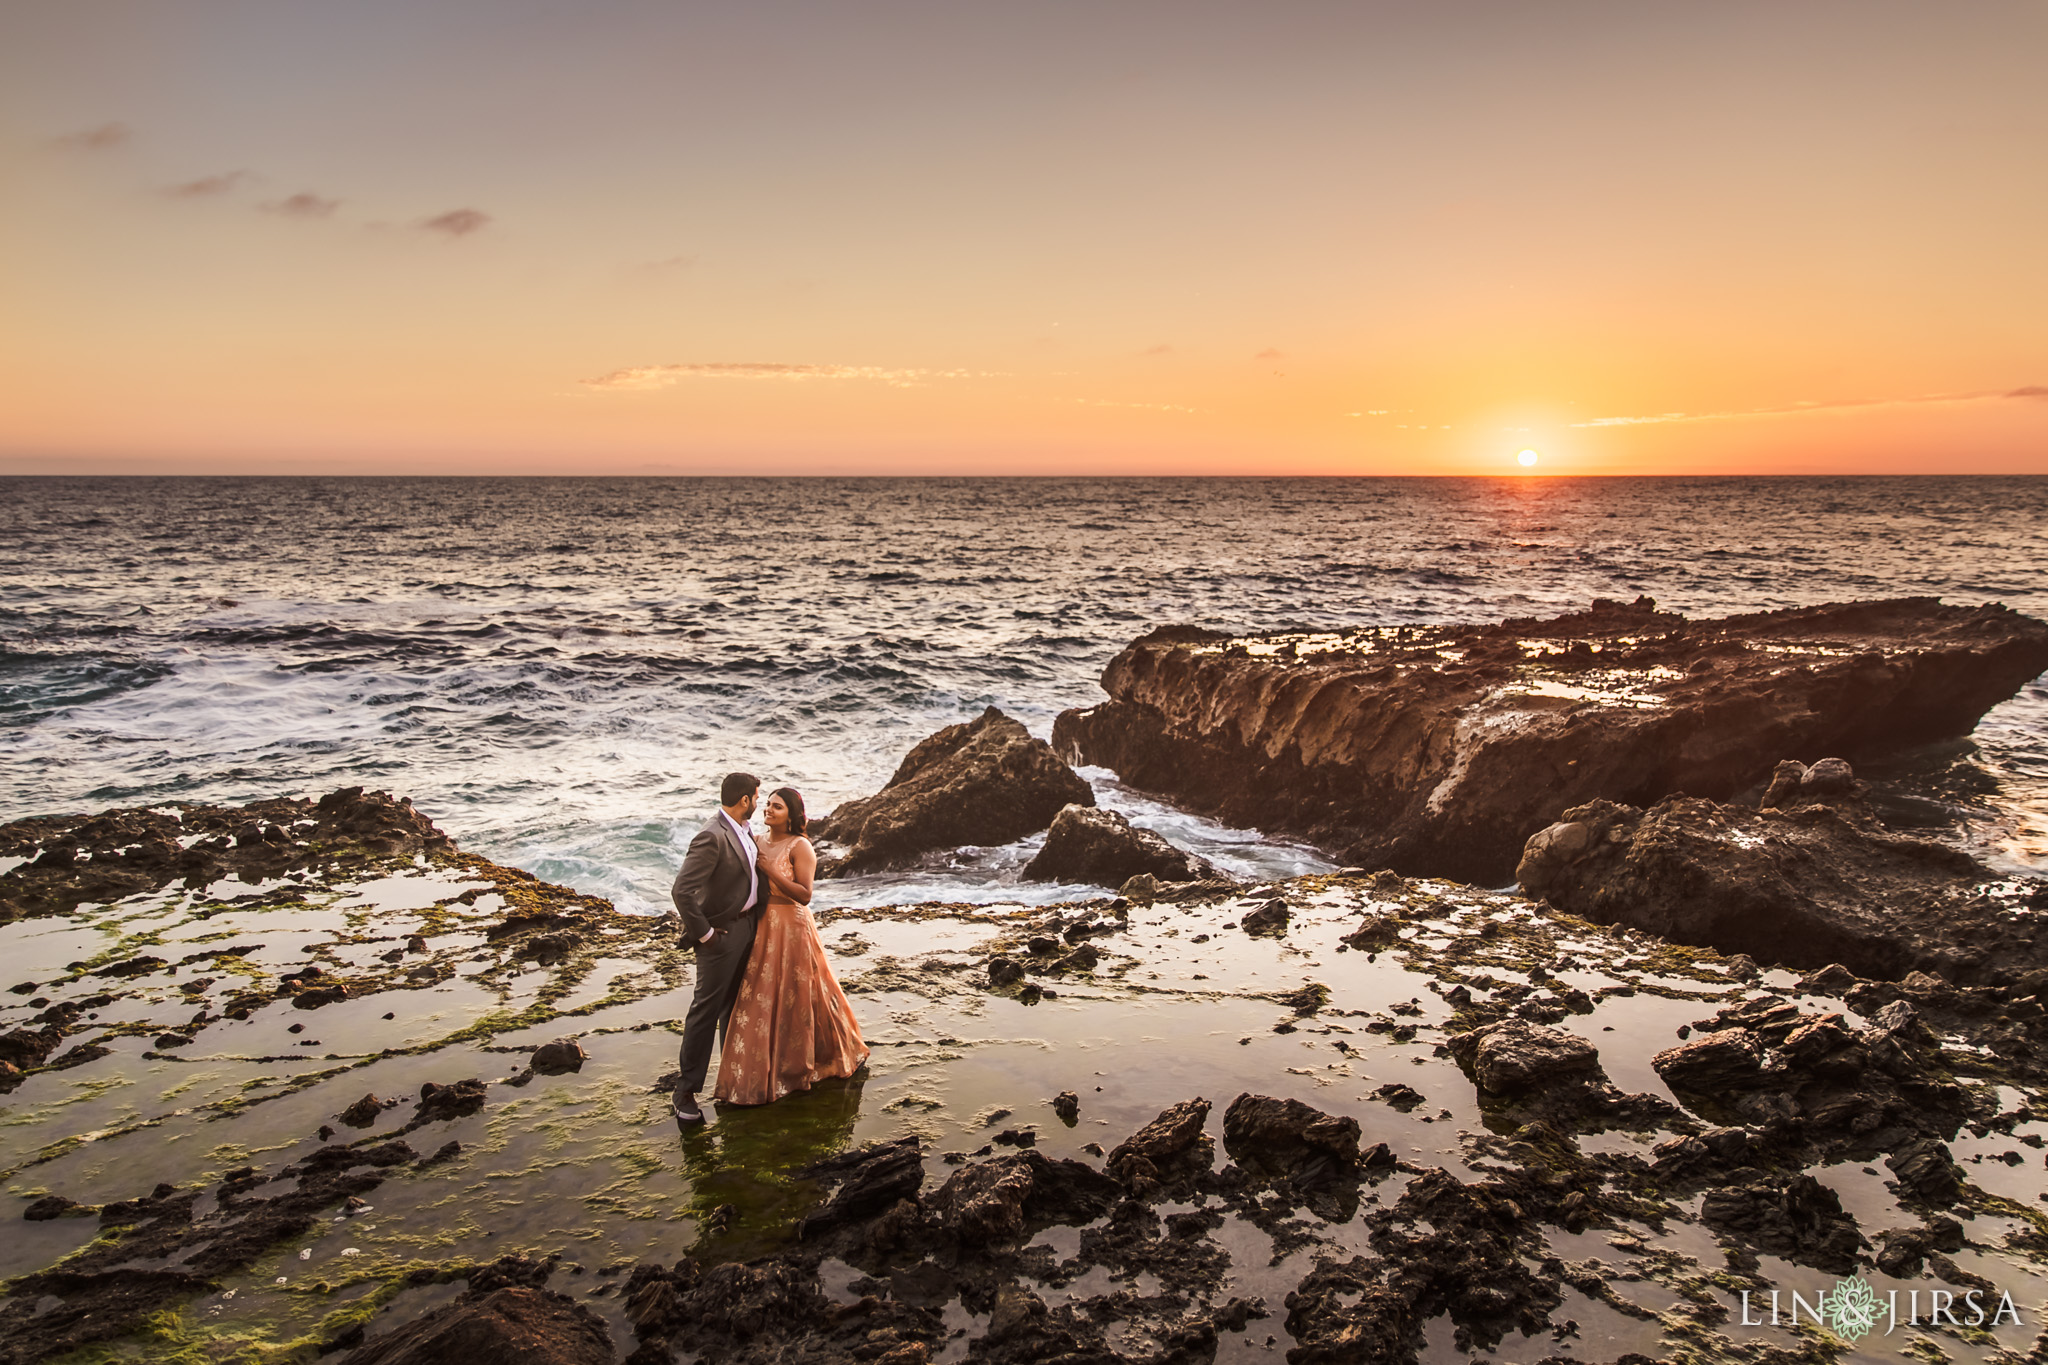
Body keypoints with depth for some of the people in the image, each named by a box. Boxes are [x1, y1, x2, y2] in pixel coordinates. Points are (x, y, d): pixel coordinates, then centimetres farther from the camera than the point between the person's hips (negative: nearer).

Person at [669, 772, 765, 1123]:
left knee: (735, 1003, 22)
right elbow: (682, 890, -29)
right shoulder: (712, 837, -25)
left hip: (747, 925, 9)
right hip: (723, 933, -9)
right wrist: (703, 933, -21)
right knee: (706, 1009, -2)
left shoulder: (743, 830, 5)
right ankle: (686, 1091, 7)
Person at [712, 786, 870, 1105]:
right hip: (760, 929, 6)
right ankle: (754, 1074, 18)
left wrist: (770, 870, -21)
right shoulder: (759, 843, 9)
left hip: (790, 931, -6)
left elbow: (804, 894, -18)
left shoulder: (800, 847, -10)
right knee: (759, 1000, 8)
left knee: (795, 998, 4)